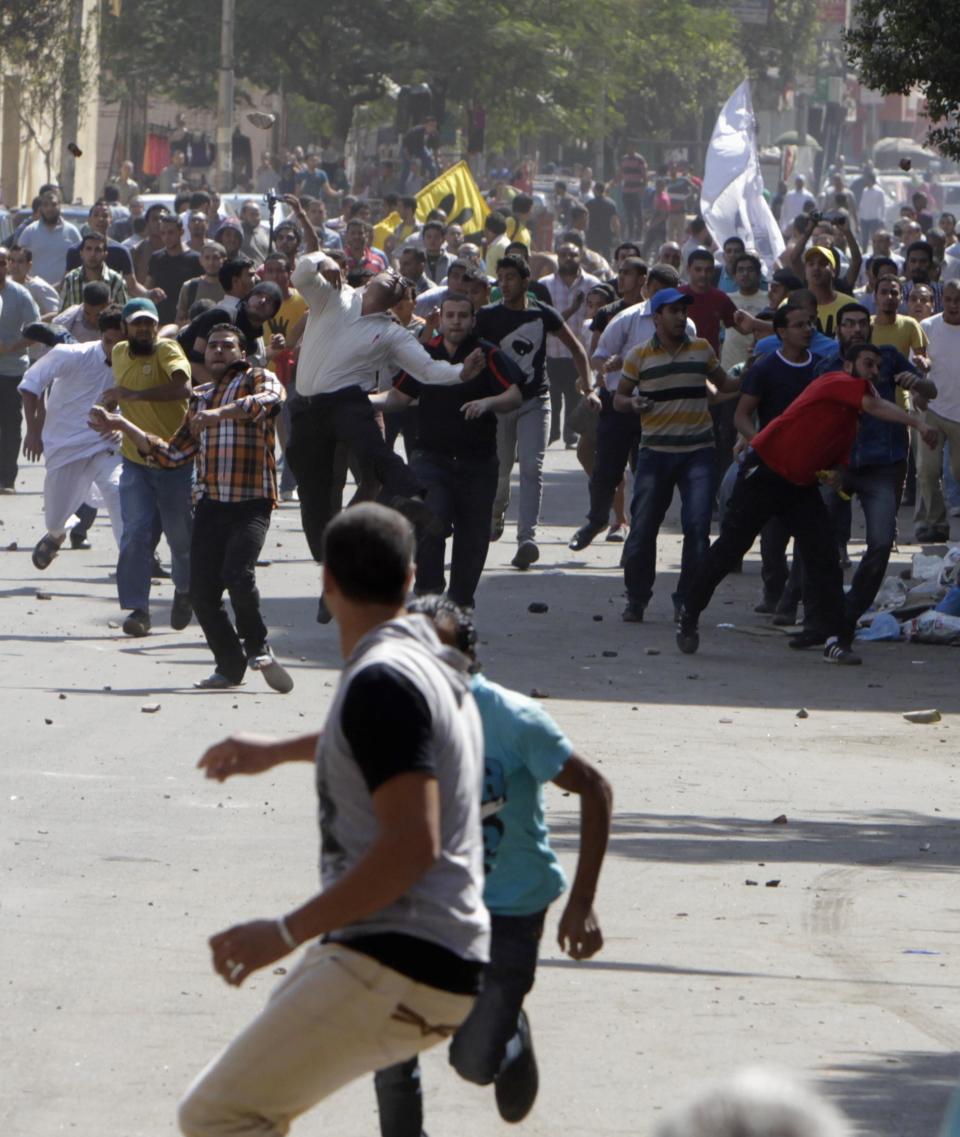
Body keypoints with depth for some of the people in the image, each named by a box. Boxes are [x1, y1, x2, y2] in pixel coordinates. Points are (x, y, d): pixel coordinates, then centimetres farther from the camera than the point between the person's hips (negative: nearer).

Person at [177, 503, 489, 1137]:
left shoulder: (381, 681, -15)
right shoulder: (431, 663, 16)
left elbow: (411, 845, -24)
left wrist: (288, 933, -22)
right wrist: (278, 752, 55)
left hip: (397, 968, -10)